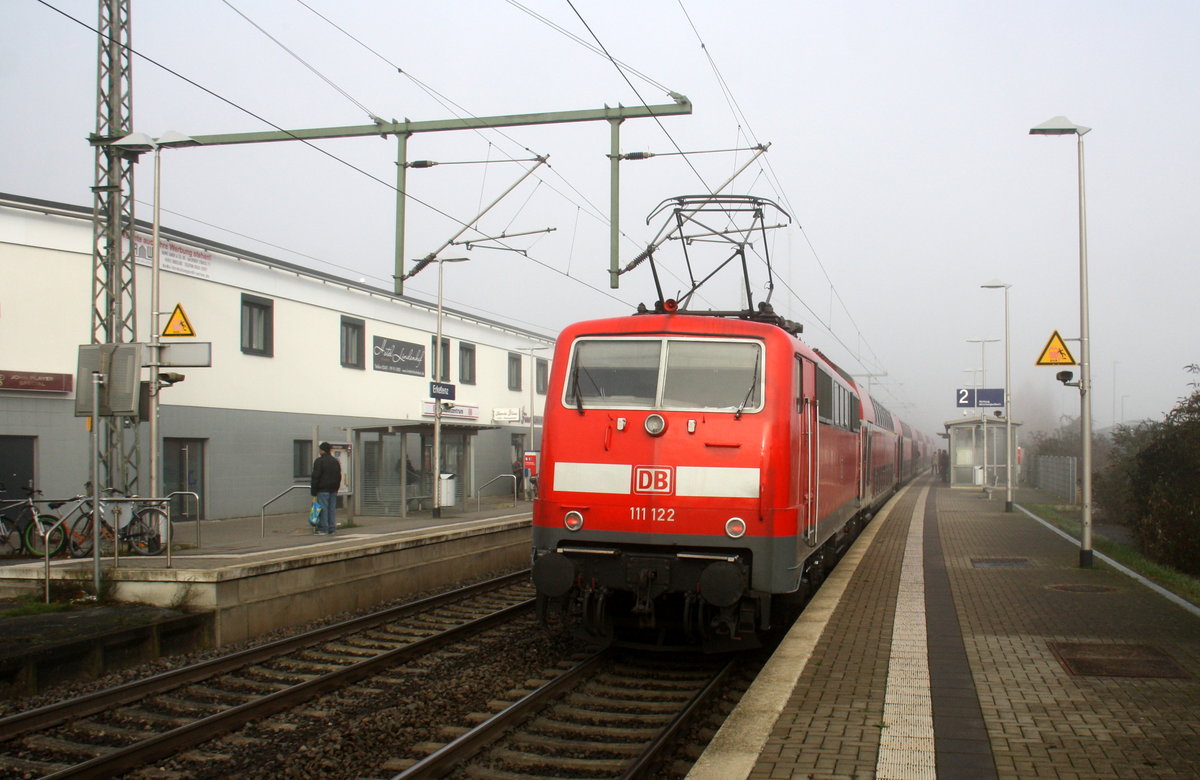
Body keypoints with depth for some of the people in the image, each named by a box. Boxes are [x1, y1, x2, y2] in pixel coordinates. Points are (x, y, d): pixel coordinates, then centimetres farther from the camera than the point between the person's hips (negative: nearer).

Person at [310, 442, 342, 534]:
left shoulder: (319, 461, -9)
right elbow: (339, 476, 19)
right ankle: (331, 528, 9)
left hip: (323, 489, -7)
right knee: (332, 509, 8)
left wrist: (313, 492, -8)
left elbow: (315, 477, -11)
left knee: (323, 508, -5)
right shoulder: (335, 461, 14)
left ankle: (323, 528, -7)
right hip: (333, 490, 7)